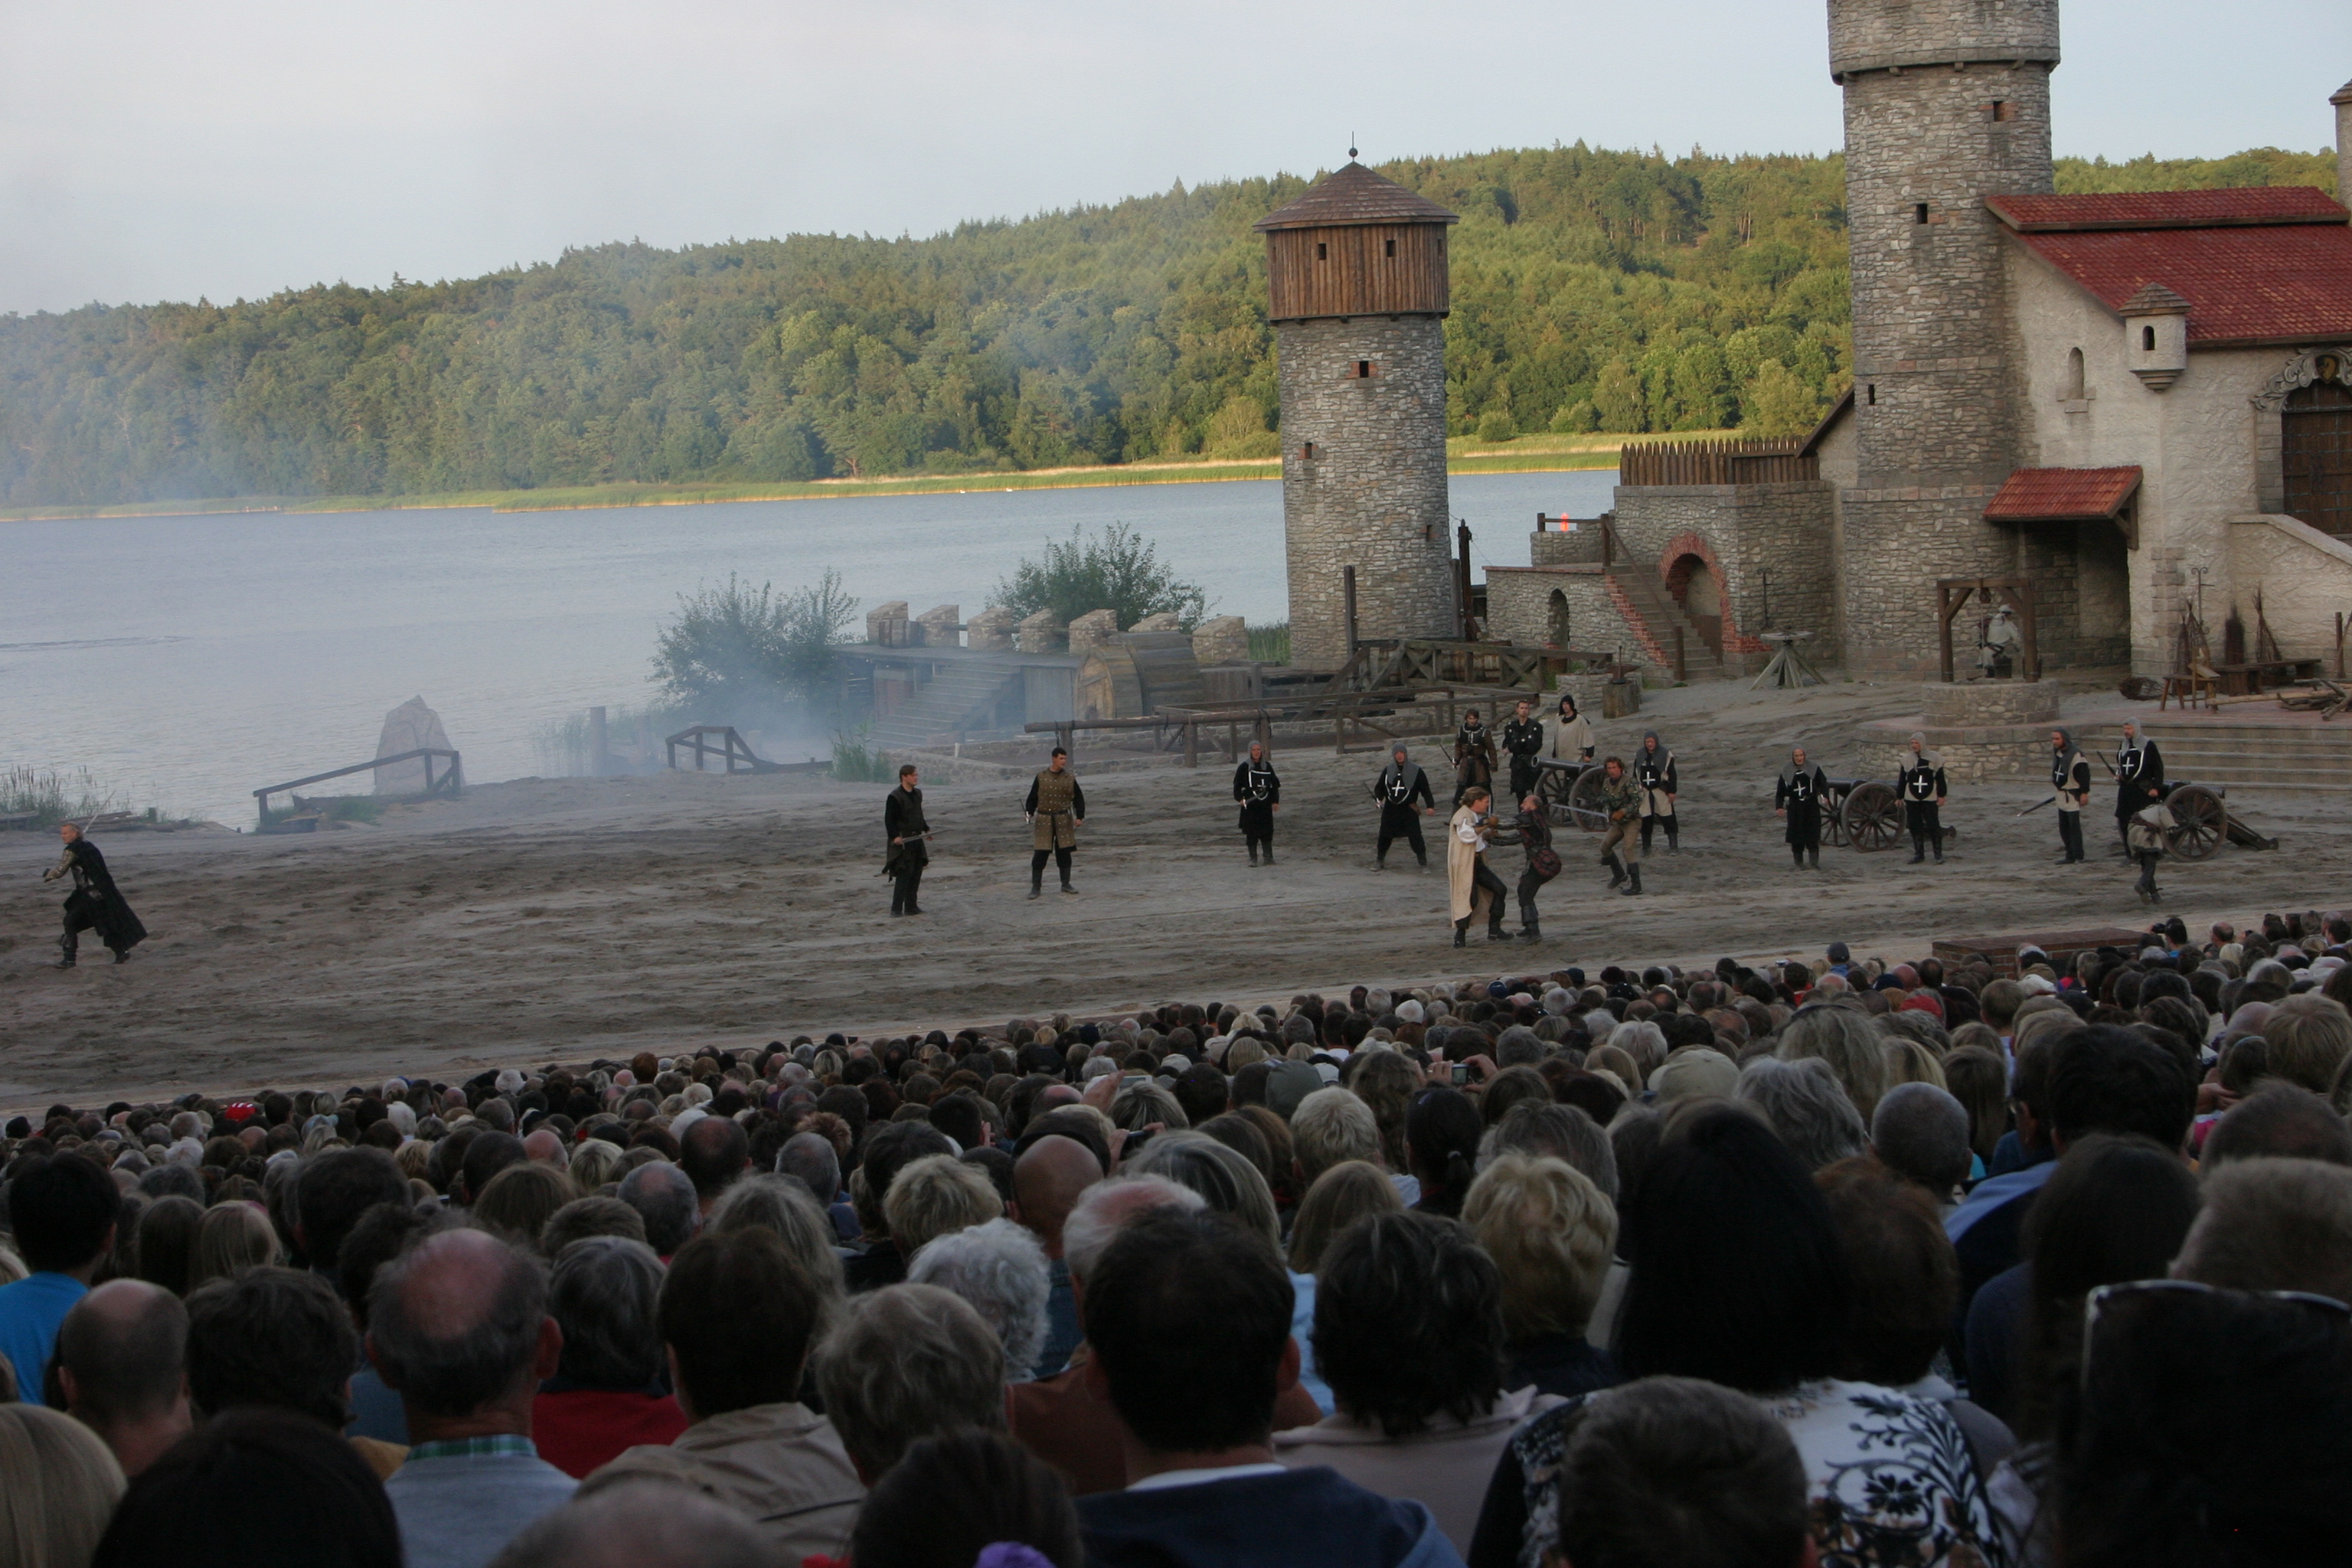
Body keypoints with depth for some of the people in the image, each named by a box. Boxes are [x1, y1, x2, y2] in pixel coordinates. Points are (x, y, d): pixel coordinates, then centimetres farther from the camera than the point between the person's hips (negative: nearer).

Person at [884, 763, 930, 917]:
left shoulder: (917, 794, 13)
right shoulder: (895, 797, -13)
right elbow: (889, 820, -15)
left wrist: (926, 829, 15)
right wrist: (895, 836, -24)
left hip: (916, 839, 8)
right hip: (902, 841, -8)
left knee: (916, 873, 10)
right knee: (904, 873, -10)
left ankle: (911, 906, 18)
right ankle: (896, 909, -7)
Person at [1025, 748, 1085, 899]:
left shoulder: (1070, 779, 4)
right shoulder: (1041, 778, 0)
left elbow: (1079, 799, 8)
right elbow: (1033, 797, 4)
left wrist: (1079, 817, -2)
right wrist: (1029, 813, -9)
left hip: (1064, 820, 2)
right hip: (1044, 820, -2)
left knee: (1064, 852, 7)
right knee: (1041, 854, -4)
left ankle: (1066, 884, 19)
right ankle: (1036, 887, 3)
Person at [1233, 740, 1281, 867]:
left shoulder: (1267, 766, 9)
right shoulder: (1244, 768, 0)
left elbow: (1275, 785, 15)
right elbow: (1237, 785, 0)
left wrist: (1275, 801, 9)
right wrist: (1240, 798, -15)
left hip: (1265, 804, 2)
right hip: (1250, 804, -2)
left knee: (1267, 831, 2)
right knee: (1251, 832, -2)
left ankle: (1268, 857, 11)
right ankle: (1253, 858, 6)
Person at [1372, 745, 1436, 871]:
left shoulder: (1416, 771, -2)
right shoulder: (1388, 771, 7)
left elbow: (1425, 790, -1)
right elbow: (1380, 787, 13)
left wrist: (1430, 806, -11)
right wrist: (1378, 798, -8)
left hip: (1409, 809, -3)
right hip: (1390, 810, 3)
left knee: (1415, 836, -9)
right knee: (1385, 836, 6)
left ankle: (1423, 863, 0)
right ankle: (1380, 861, 22)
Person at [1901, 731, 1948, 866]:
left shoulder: (1934, 759, 0)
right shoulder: (1907, 760, 7)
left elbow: (1940, 779, 3)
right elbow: (1903, 780, 11)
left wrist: (1941, 795, -1)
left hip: (1930, 799, -3)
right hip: (1911, 799, 3)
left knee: (1933, 826, -4)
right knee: (1915, 827, 4)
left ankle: (1938, 855, 4)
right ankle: (1919, 854, 14)